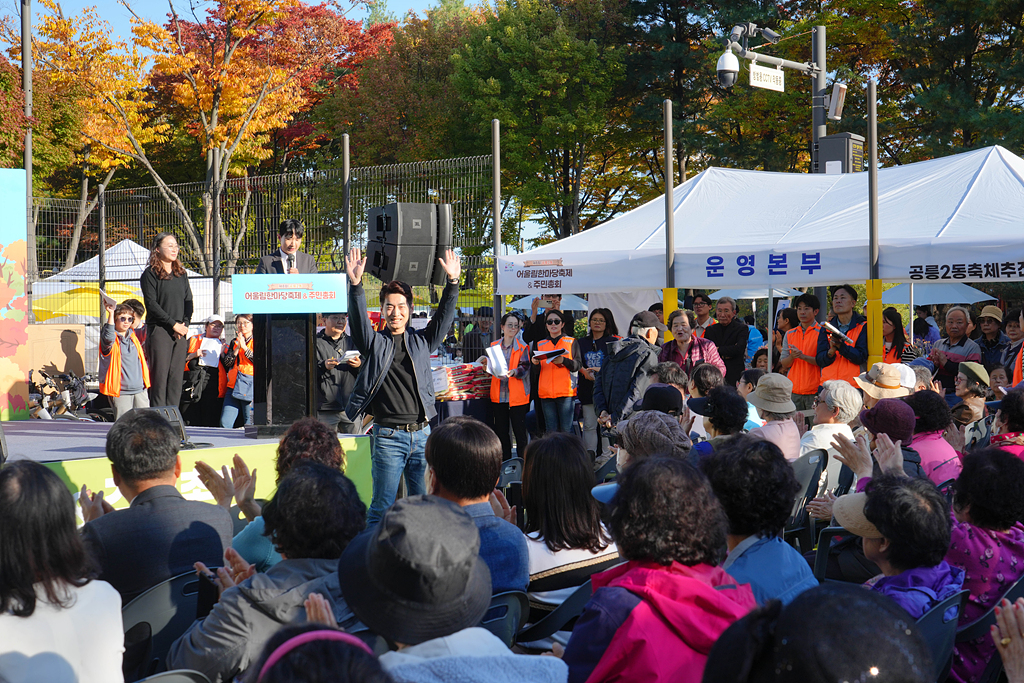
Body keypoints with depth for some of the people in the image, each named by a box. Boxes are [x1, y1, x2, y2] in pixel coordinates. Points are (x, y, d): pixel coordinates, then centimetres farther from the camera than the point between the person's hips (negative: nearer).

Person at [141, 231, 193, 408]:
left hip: (181, 332, 5)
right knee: (160, 375, -6)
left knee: (176, 376, 3)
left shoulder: (181, 274, 15)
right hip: (159, 329, -5)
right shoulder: (150, 274, -2)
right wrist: (174, 324, -13)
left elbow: (189, 301, 14)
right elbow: (151, 304, -9)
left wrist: (185, 324, -3)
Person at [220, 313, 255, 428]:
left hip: (250, 385, -4)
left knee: (249, 426, -4)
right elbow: (227, 363, 10)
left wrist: (244, 347, -10)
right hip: (234, 385, 4)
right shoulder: (234, 342, 20)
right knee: (225, 423, -5)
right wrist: (237, 348, -2)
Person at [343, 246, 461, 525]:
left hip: (421, 433, 3)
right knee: (382, 505, -1)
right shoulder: (375, 343, 6)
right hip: (388, 436, -3)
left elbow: (444, 316, 5)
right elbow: (359, 319, -9)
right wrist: (355, 284, -25)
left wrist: (453, 282, -8)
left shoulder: (422, 341, 13)